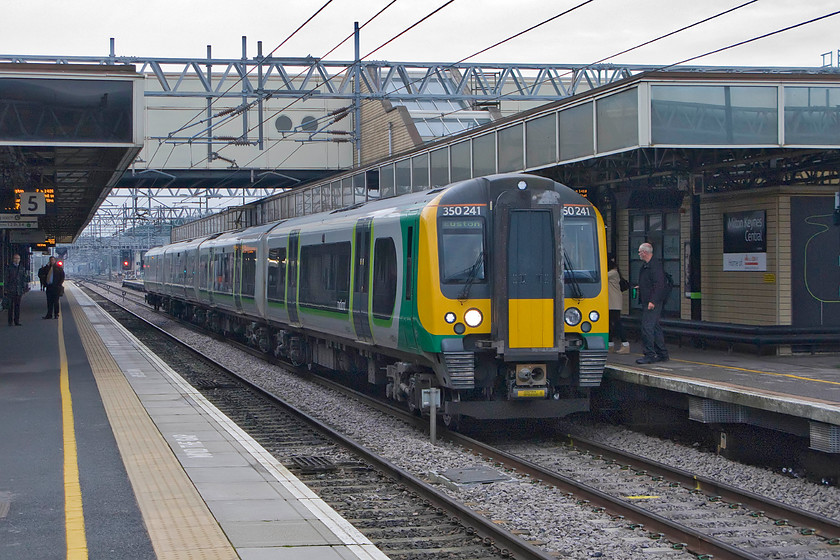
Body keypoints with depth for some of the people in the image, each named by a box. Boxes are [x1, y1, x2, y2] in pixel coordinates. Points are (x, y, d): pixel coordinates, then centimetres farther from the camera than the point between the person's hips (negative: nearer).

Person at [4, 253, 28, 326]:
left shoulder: (22, 268, 12)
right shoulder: (9, 268, 3)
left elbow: (24, 279, 14)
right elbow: (6, 279, 1)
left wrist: (25, 288, 7)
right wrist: (5, 289, -4)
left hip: (19, 290, 3)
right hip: (11, 290, -3)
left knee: (18, 305, 4)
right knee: (11, 305, -3)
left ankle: (17, 321, 9)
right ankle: (10, 321, 1)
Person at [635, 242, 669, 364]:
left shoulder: (655, 265, -15)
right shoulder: (646, 265, 16)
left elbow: (659, 285, -21)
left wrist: (652, 301, -23)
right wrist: (640, 288, 16)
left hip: (653, 303, -10)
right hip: (647, 302, 10)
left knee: (647, 327, -11)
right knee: (655, 327, 12)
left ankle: (649, 355, -9)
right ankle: (662, 354, 17)